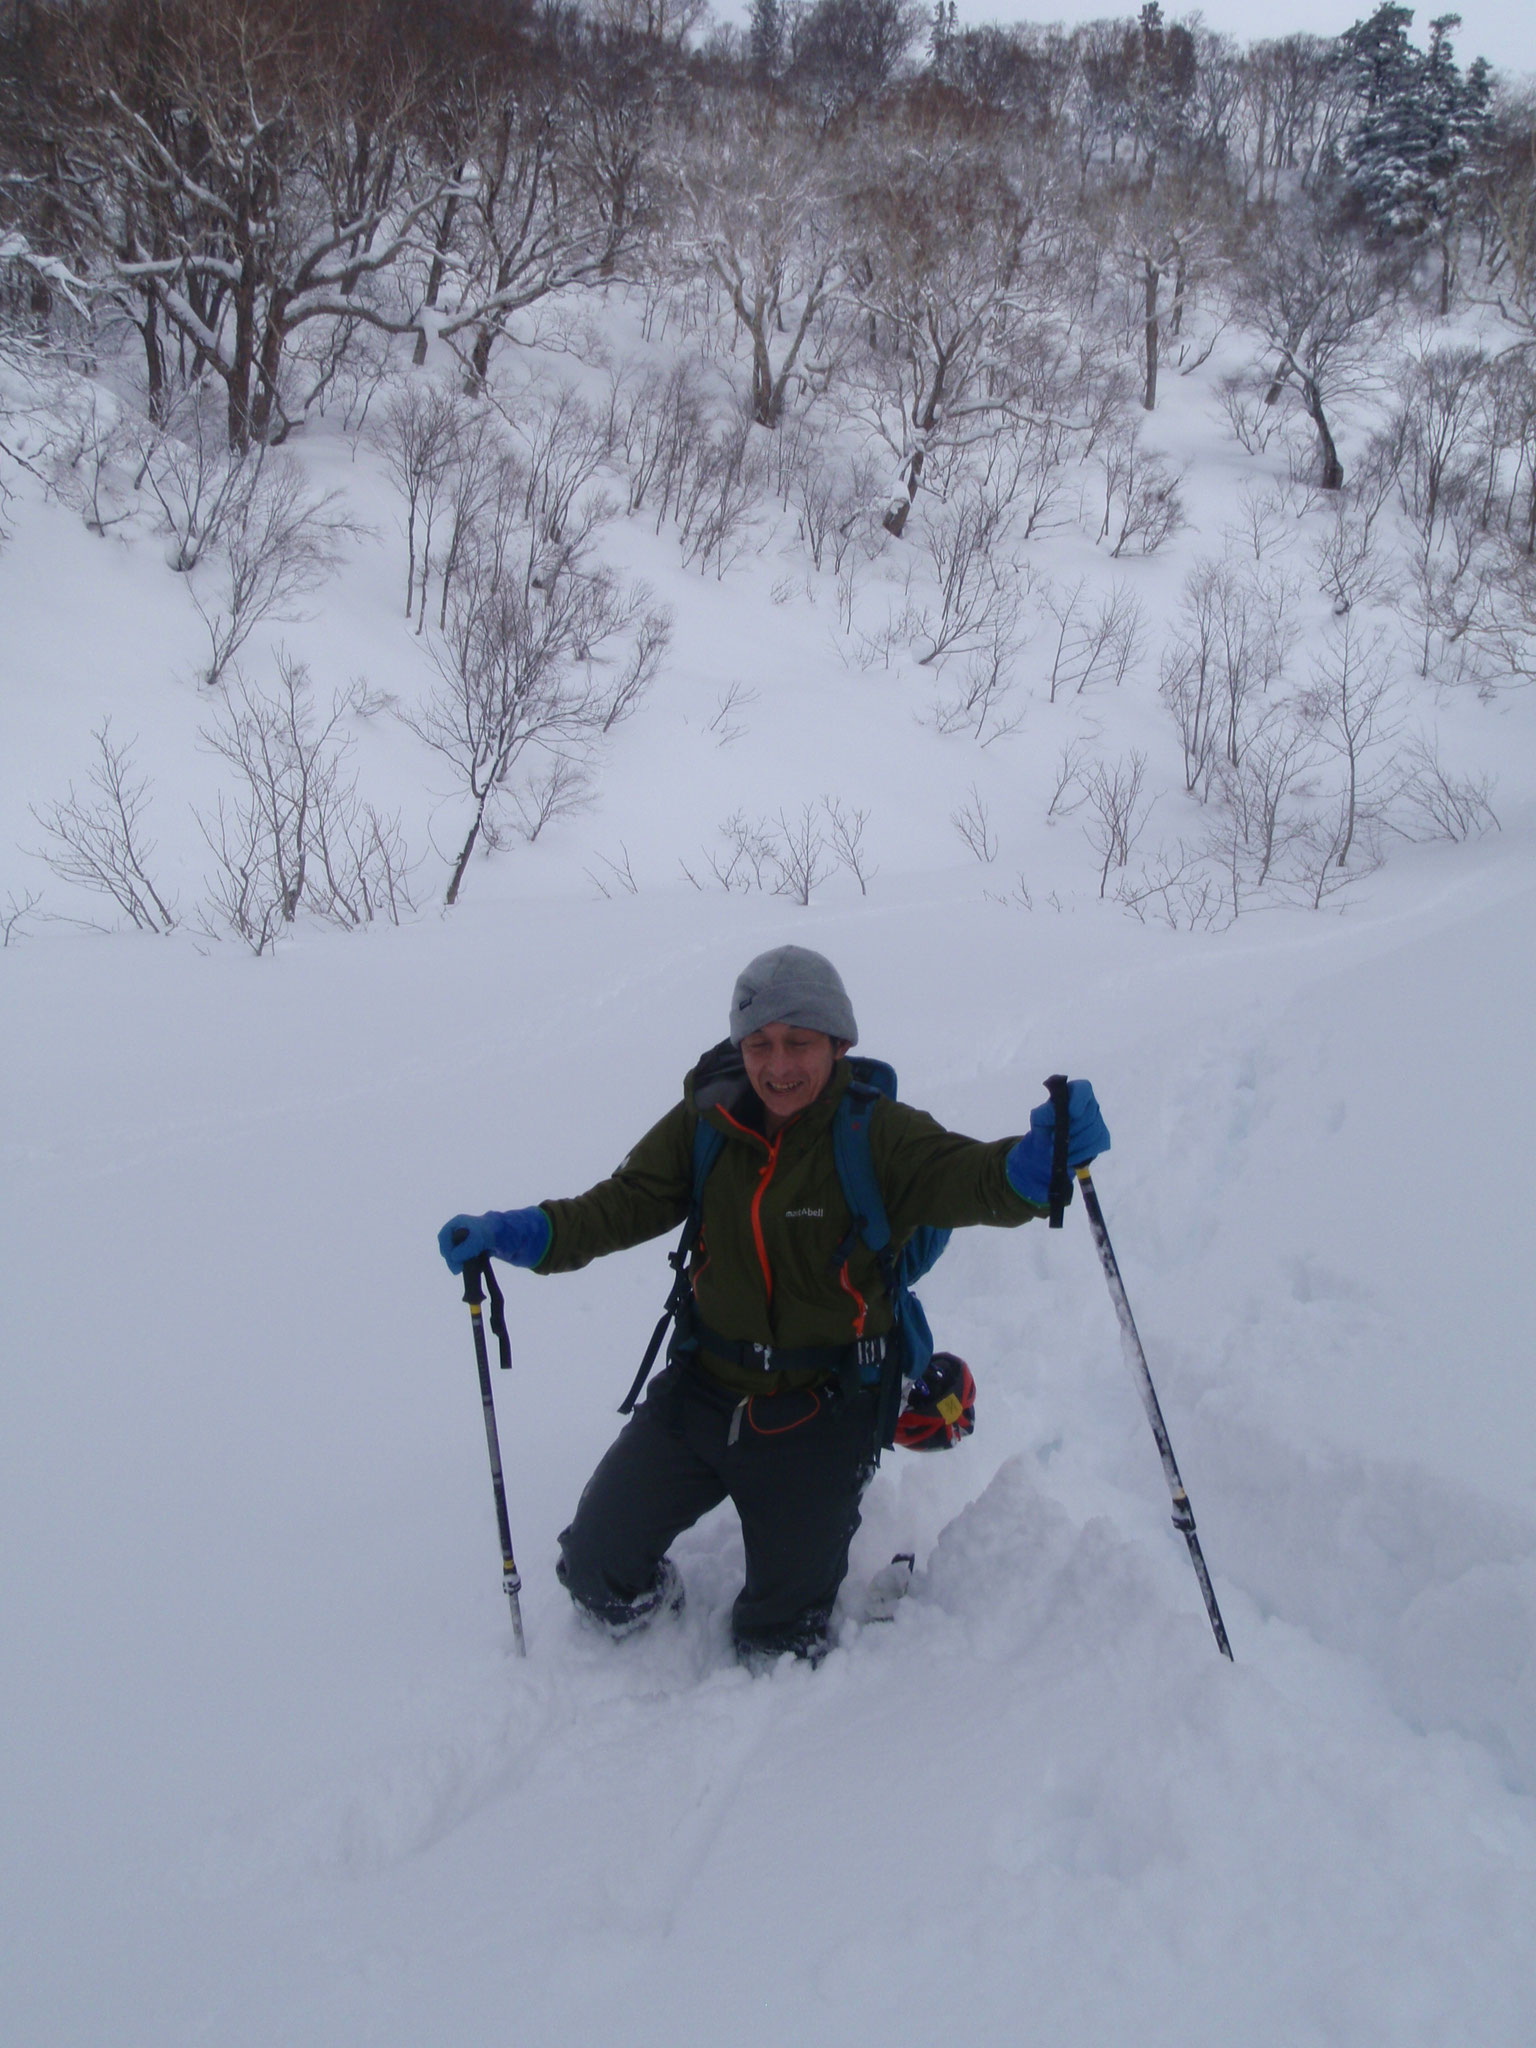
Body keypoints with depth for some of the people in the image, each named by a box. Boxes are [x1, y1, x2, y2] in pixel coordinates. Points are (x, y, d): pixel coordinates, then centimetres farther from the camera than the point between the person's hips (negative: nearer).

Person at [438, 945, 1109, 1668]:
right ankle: (650, 1604, 43)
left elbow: (966, 1178, -32)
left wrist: (1038, 1159, -55)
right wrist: (512, 1233, -22)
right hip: (702, 1392, 3)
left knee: (781, 1645, 9)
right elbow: (625, 1203, -6)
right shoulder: (705, 1123, -7)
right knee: (597, 1565, 8)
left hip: (818, 1419, -3)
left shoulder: (878, 1135, -17)